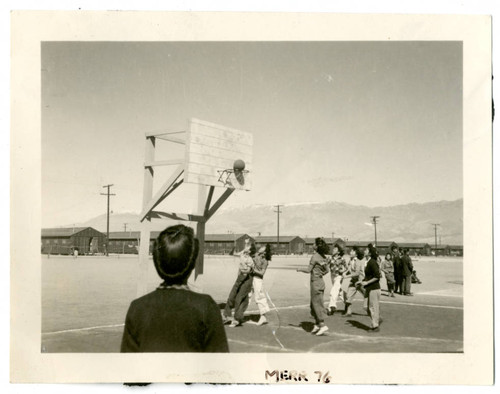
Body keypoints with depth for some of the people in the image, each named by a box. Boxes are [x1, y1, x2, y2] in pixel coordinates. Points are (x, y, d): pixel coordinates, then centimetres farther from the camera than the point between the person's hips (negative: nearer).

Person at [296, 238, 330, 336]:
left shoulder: (315, 256, -16)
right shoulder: (323, 257, 7)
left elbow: (308, 270, -13)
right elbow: (326, 270, 14)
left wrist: (300, 269, 2)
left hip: (315, 282, -8)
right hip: (321, 282, 8)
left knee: (317, 304, -3)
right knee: (313, 305, 15)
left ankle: (323, 325, -4)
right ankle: (317, 324, 17)